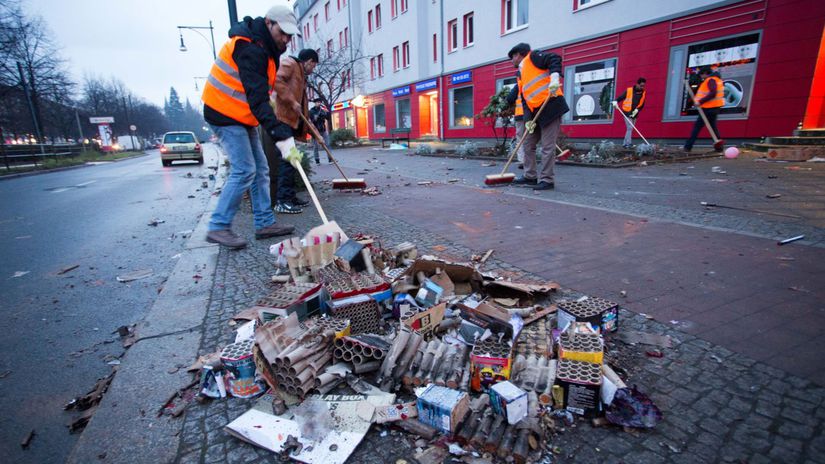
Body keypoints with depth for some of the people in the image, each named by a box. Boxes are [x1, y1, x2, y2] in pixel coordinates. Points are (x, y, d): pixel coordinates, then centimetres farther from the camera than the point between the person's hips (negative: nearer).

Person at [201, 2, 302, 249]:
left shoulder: (265, 46, 11)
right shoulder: (249, 48, -21)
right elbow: (257, 99, -31)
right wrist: (282, 137, -38)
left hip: (243, 117, 10)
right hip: (225, 115, -9)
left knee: (260, 170, 6)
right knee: (244, 170, -15)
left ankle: (265, 223, 11)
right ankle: (218, 227, -6)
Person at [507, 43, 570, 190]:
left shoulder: (532, 57, 0)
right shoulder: (519, 76, 21)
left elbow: (555, 59, -13)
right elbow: (524, 99, 13)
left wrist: (554, 78, -28)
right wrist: (528, 119, 1)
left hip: (551, 106, -9)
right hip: (535, 112, 9)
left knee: (547, 147, -8)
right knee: (528, 144, 12)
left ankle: (547, 180, -2)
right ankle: (530, 177, 23)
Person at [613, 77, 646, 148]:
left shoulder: (643, 93, 6)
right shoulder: (629, 90, -7)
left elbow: (642, 104, 8)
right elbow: (620, 97, -1)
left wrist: (637, 109, -9)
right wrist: (615, 101, -20)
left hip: (634, 114, 6)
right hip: (627, 113, -6)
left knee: (631, 129, 9)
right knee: (630, 128, -14)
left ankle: (625, 144, 16)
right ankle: (628, 144, -14)